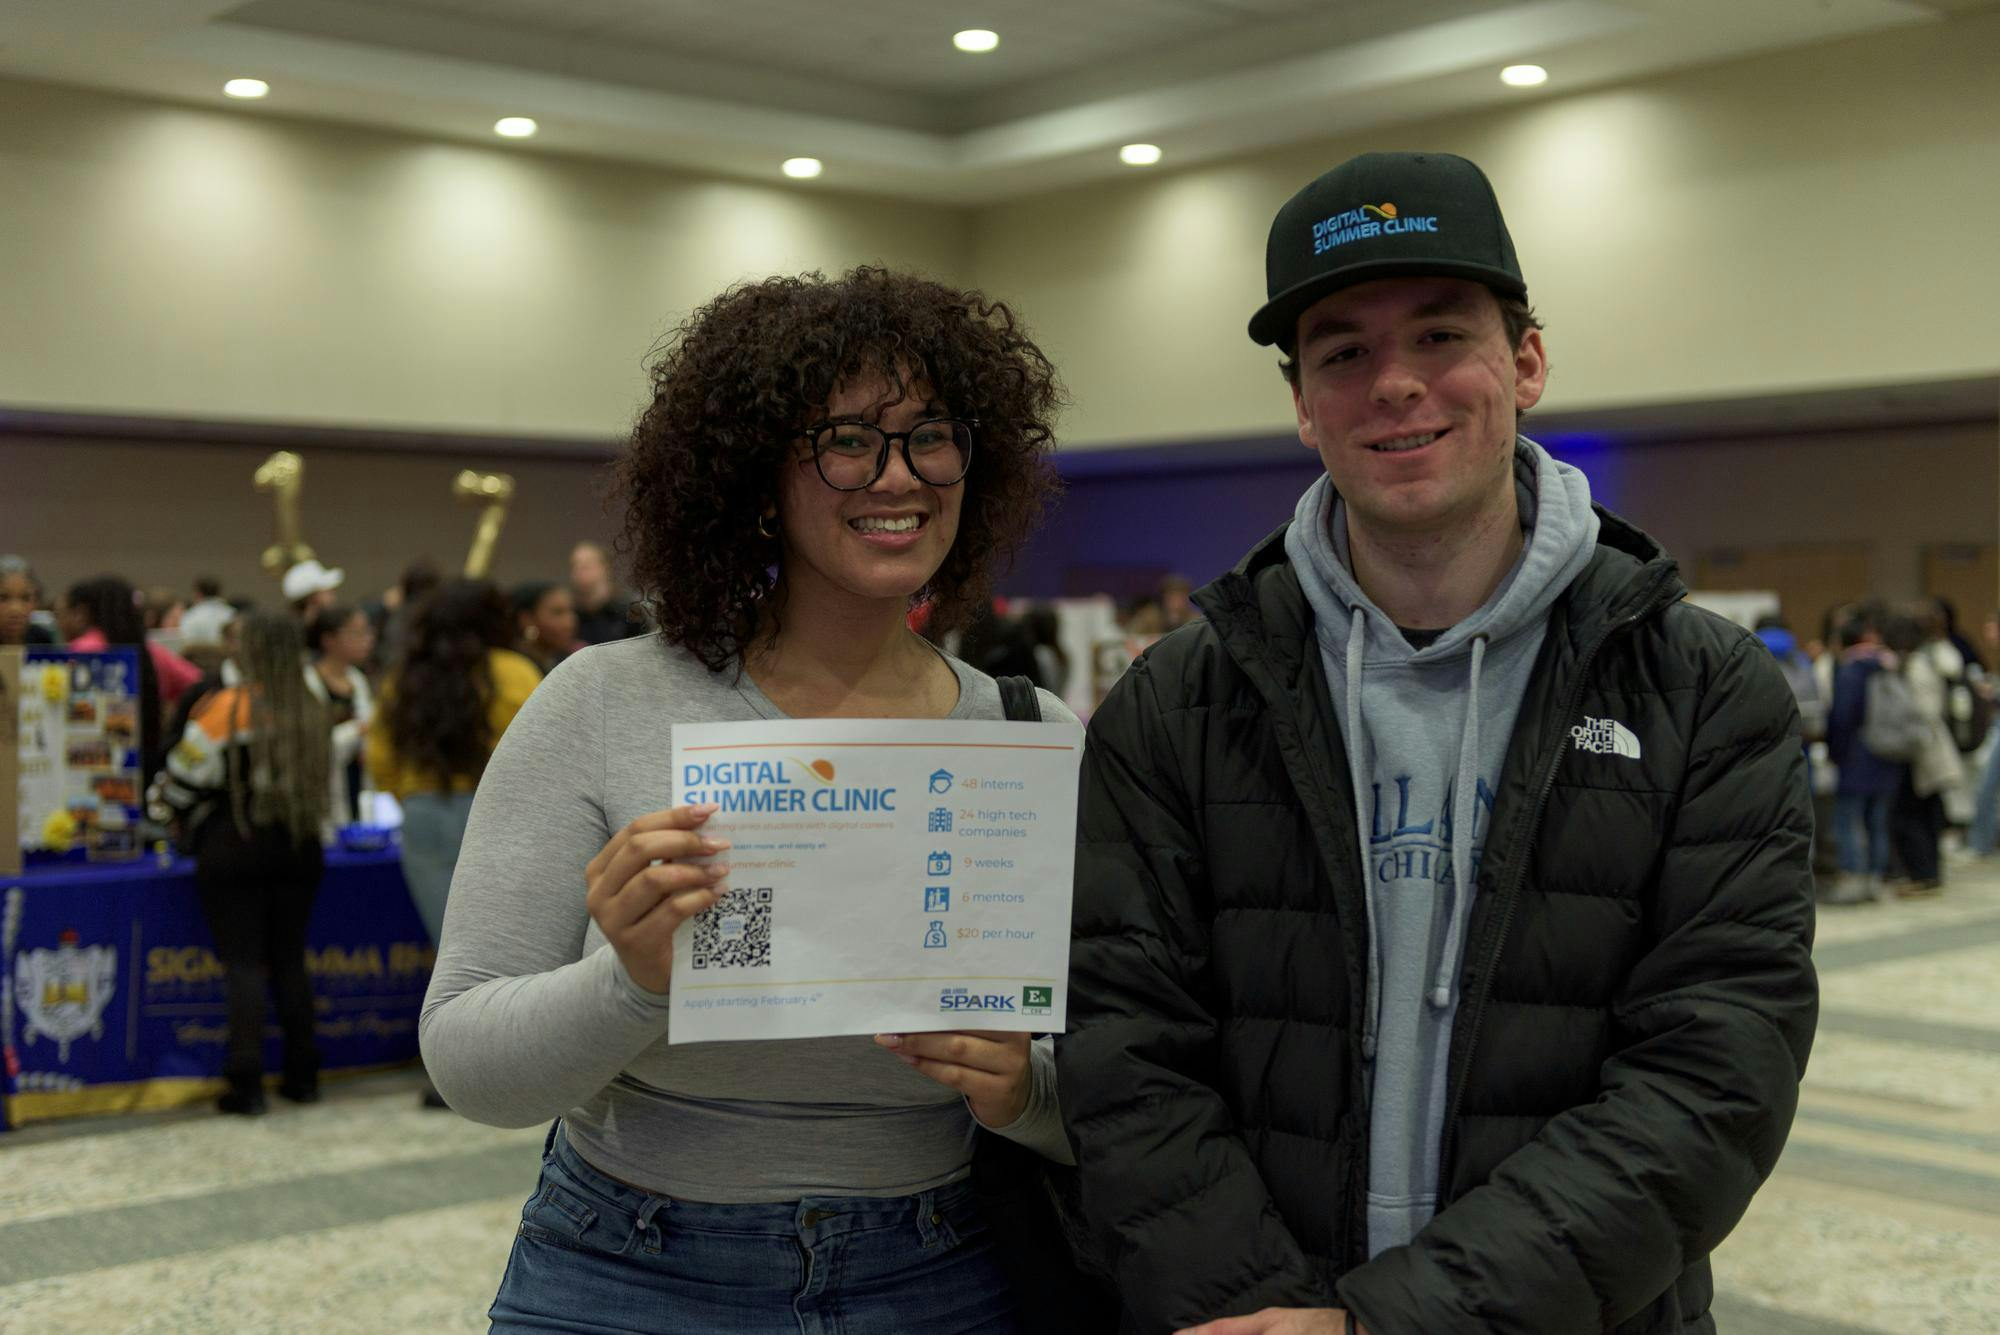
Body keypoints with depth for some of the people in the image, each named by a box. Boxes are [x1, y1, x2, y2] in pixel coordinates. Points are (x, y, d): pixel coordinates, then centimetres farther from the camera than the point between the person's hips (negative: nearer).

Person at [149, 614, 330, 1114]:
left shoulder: (228, 708, -10)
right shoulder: (311, 713, 3)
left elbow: (186, 777, -6)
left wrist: (169, 812, 14)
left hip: (232, 847, -4)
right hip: (298, 846, 4)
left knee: (243, 963, -1)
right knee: (290, 958, 12)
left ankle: (246, 1083, -4)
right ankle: (302, 1075, 16)